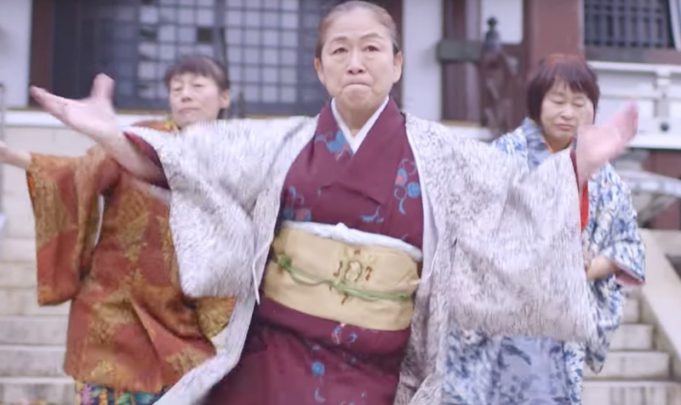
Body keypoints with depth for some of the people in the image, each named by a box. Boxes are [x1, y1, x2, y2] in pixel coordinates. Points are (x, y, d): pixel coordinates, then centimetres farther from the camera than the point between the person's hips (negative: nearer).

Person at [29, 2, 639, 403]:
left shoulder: (435, 153, 4)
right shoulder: (283, 145, 6)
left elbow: (522, 200, 3)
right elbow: (183, 163, 7)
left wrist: (582, 160, -11)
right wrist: (108, 132, -3)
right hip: (275, 356, 1)